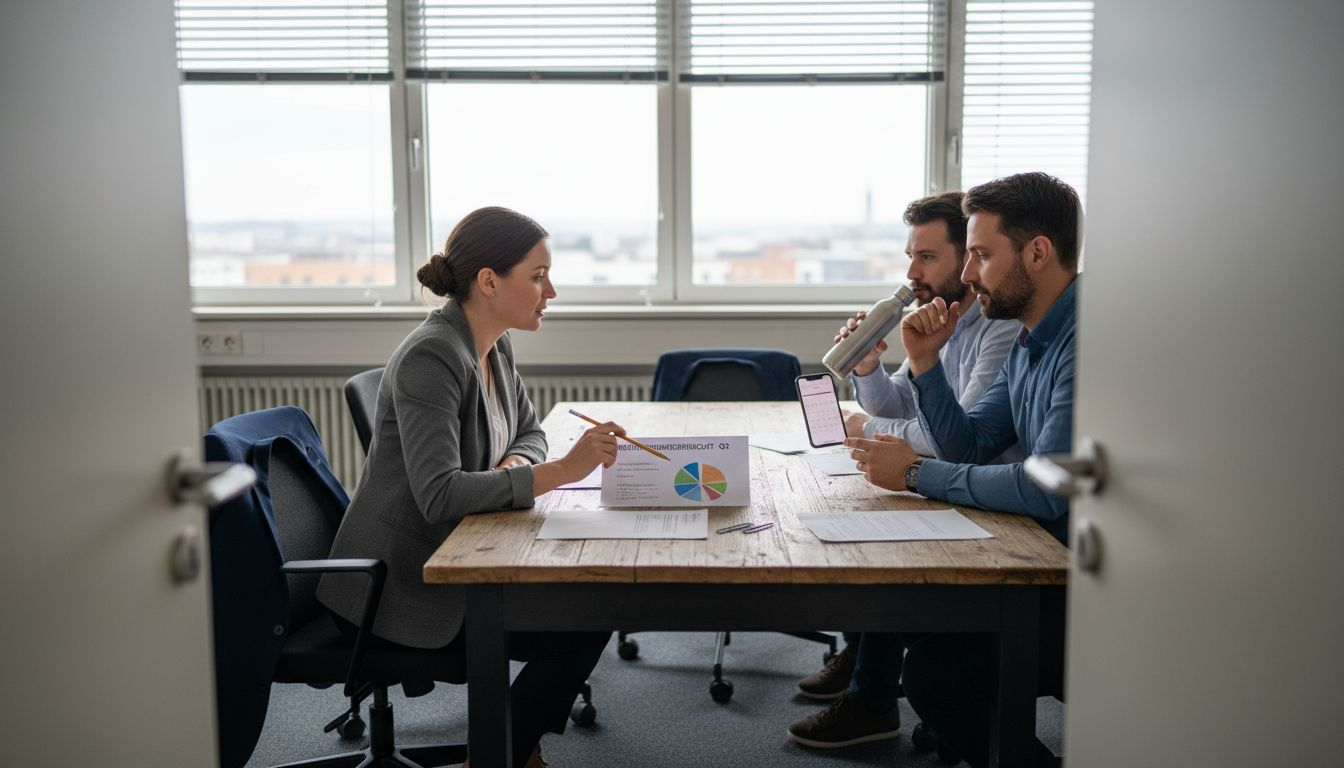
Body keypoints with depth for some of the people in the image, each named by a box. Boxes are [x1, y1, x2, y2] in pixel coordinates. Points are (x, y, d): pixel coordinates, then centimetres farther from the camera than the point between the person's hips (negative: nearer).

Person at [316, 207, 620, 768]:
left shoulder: (494, 346, 5)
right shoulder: (429, 358, -23)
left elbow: (529, 432, 16)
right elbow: (439, 493, -32)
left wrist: (516, 464, -8)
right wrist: (563, 469, -35)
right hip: (397, 588, -8)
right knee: (581, 630, -13)